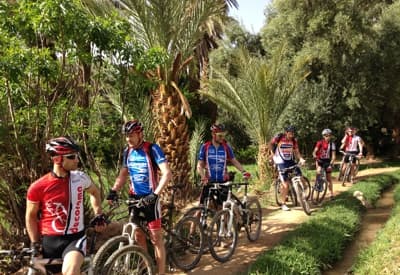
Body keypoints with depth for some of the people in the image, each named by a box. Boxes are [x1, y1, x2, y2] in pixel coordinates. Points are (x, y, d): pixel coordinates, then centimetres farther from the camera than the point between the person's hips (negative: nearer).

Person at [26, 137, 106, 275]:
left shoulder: (80, 177, -5)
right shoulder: (38, 187, -11)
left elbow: (94, 192, 18)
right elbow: (31, 216, 4)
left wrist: (99, 215, 12)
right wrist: (35, 244, 1)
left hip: (75, 238, 0)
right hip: (49, 241, 1)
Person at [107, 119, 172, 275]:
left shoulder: (152, 149, -13)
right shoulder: (127, 152, 5)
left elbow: (167, 173, -20)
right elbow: (123, 174, 14)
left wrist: (155, 194, -30)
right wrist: (114, 191, -3)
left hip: (150, 197, -6)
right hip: (135, 197, 6)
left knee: (156, 237, -2)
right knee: (138, 235, 11)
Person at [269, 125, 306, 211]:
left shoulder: (294, 140, -1)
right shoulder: (278, 137, -12)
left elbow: (296, 152, 0)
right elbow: (271, 144, 6)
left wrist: (301, 159, -18)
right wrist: (273, 154, 4)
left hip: (291, 161, 4)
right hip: (281, 163, -4)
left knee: (301, 179, -10)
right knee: (286, 185, -9)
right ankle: (283, 204, 5)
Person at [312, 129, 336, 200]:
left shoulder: (332, 144, -8)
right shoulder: (320, 142, -11)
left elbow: (333, 156, -9)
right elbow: (314, 152, -14)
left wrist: (331, 164, -22)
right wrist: (316, 158, -33)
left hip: (327, 161, 1)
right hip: (320, 160, 0)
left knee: (329, 178, 3)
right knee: (319, 171, -28)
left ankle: (331, 194, 10)